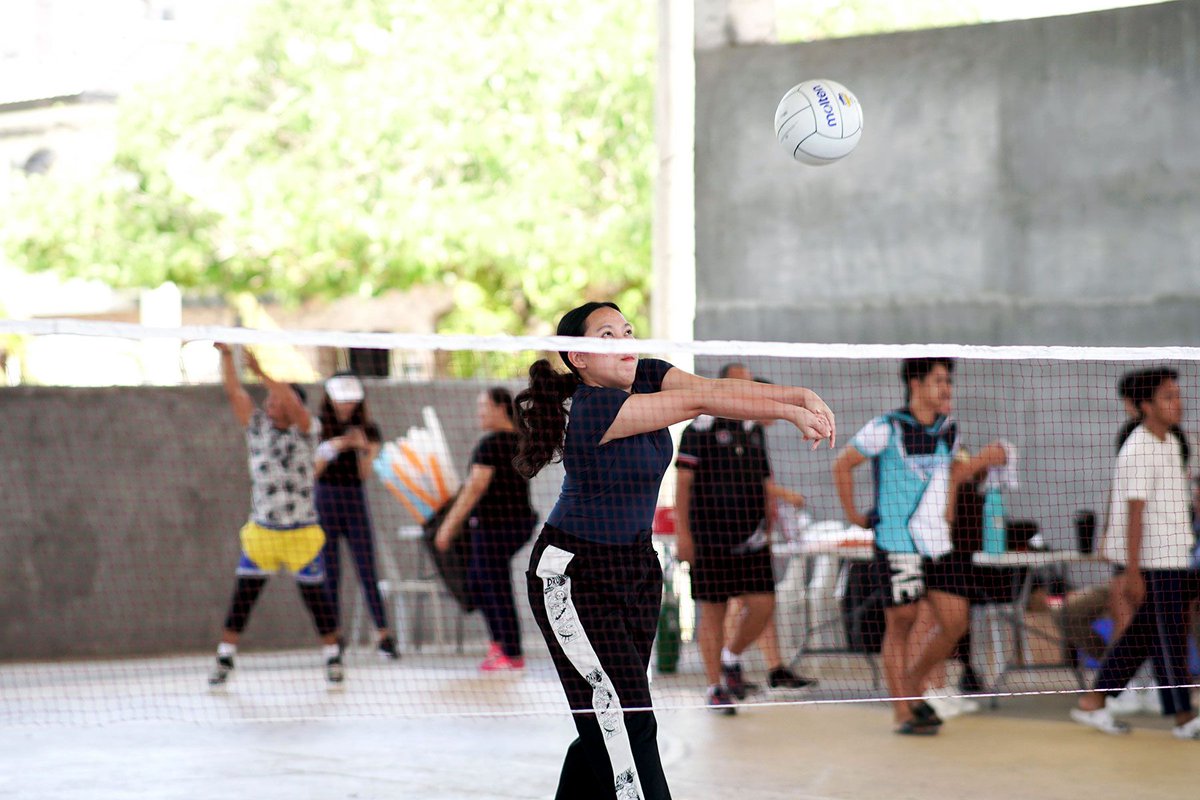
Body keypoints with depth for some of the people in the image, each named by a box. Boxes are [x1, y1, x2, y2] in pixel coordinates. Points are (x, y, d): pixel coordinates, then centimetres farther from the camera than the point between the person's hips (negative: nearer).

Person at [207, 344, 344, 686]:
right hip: (261, 531, 2)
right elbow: (234, 392, -2)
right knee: (242, 596, -2)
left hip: (302, 534, -2)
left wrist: (261, 373, -31)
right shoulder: (258, 426, 4)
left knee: (315, 597, 2)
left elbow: (293, 403, -24)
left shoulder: (306, 430, -5)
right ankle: (224, 660, 6)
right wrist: (225, 355, -13)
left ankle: (333, 659, 17)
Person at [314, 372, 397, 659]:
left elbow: (365, 474, -4)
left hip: (355, 499, 1)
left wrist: (364, 448, -21)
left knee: (368, 571, -5)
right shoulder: (318, 429, 0)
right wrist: (331, 448, -19)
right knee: (330, 573, 0)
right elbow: (311, 471, -4)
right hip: (324, 499, -1)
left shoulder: (367, 430, 4)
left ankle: (384, 635, -4)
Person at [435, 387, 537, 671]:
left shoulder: (492, 443, -16)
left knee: (498, 591, -1)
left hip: (495, 524, -9)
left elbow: (475, 488, -18)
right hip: (519, 519, 9)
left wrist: (449, 524, -14)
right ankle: (500, 642, 18)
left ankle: (513, 655, 4)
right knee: (476, 580, 20)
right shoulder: (520, 440, 11)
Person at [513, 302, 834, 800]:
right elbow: (699, 403, -29)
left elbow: (711, 387, -15)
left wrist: (800, 395, -29)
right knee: (625, 718, -15)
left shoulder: (647, 376, 0)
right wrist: (789, 413, -31)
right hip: (574, 575, -8)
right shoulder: (594, 408, -23)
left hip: (637, 567, 8)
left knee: (606, 727, 7)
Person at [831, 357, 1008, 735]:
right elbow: (842, 464, -2)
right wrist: (853, 515, -3)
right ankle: (902, 712, 7)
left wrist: (980, 460, 10)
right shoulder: (887, 428, -9)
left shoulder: (949, 429, 10)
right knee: (900, 623, -1)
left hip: (939, 544, 6)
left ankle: (912, 686, 22)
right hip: (897, 544, -6)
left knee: (955, 624, 1)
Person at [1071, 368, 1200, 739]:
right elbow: (1134, 513, -18)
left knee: (1141, 635, 11)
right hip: (1154, 562, -9)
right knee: (1169, 638, -3)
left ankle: (1093, 702, 17)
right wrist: (1132, 572, -20)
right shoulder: (1138, 451, -15)